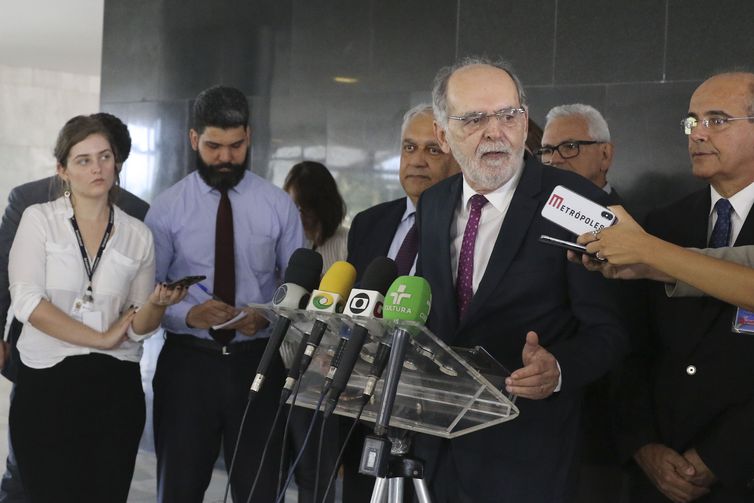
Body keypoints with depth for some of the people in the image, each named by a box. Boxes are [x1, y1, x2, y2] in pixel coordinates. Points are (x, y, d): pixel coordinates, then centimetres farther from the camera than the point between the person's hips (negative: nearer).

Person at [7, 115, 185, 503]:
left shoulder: (137, 234, 8)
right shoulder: (39, 220, 1)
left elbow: (139, 328, 7)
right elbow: (28, 302, -12)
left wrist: (157, 305, -15)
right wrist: (103, 338, -9)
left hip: (116, 387, 2)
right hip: (47, 384, -2)